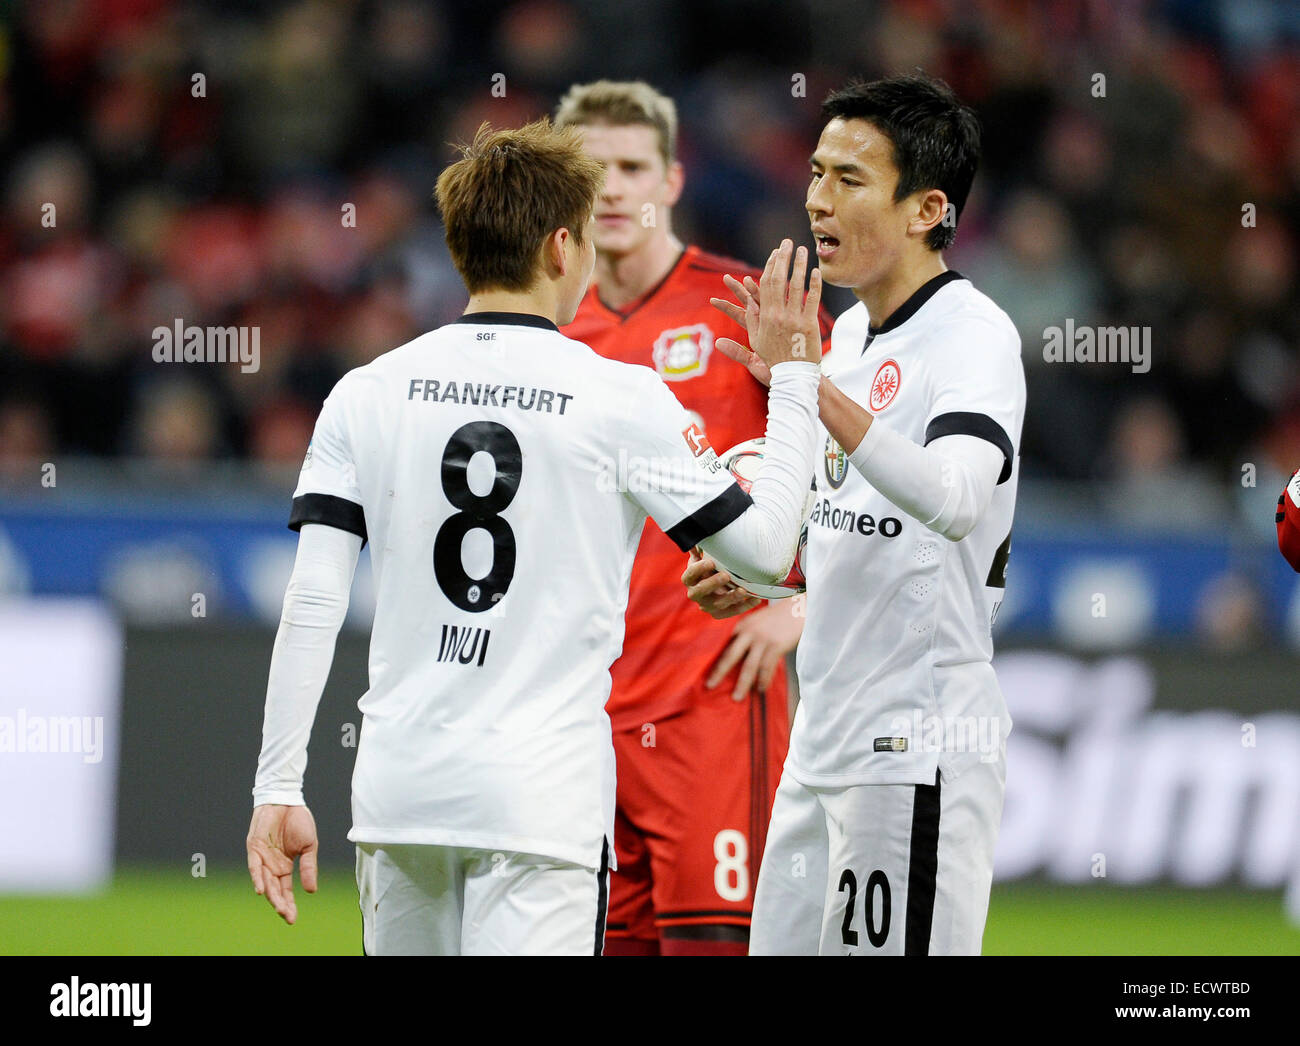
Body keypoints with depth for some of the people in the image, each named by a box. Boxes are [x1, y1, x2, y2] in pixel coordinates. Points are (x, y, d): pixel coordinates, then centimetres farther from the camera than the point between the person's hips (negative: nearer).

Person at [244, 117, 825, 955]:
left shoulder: (367, 395, 4)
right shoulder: (624, 400, -4)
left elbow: (312, 605, -1)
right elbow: (767, 545, 5)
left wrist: (279, 789, 2)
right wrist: (792, 375, 15)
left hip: (399, 786, 4)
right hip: (542, 796, -4)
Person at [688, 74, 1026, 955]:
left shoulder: (975, 336, -13)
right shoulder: (851, 333, 14)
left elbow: (953, 502, -33)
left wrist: (812, 387, -41)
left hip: (920, 750, -9)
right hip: (826, 740, 9)